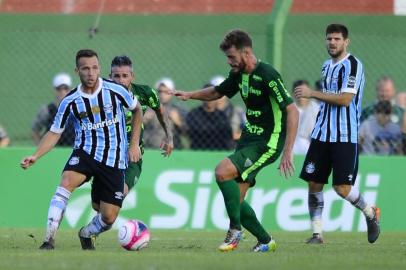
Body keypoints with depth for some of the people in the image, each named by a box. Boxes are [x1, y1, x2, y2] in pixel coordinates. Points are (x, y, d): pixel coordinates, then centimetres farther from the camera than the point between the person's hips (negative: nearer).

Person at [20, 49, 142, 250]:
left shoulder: (115, 91, -7)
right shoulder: (70, 101, -5)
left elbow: (137, 110, 11)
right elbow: (55, 132, 5)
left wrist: (134, 144, 7)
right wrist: (35, 156, -9)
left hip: (114, 160, 0)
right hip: (85, 152, 0)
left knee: (109, 218, -2)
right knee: (67, 182, -33)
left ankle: (86, 235, 33)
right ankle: (49, 240, -35)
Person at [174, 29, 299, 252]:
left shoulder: (267, 75, -20)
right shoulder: (239, 74, 6)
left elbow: (292, 111, -23)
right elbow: (217, 92, 26)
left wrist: (287, 152, -27)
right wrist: (190, 95, 8)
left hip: (267, 144, -9)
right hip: (248, 139, 9)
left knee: (222, 172, -25)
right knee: (234, 199, 5)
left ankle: (235, 230, -12)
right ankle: (265, 241, 20)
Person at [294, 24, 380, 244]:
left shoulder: (352, 65, -10)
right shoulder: (326, 66, 16)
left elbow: (345, 99, -19)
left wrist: (312, 93, -18)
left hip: (345, 137, -7)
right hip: (322, 134, 7)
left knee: (342, 188, -10)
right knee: (314, 184, 0)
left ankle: (370, 213, 18)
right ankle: (317, 233, 7)